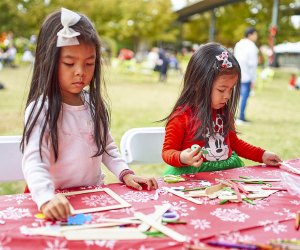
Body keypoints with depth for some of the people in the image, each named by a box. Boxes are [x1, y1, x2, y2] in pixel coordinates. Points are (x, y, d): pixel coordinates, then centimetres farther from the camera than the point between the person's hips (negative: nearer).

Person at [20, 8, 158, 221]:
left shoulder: (94, 104, 5)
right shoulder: (41, 109, -12)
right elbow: (34, 161, -22)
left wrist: (126, 174, 0)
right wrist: (46, 198, -39)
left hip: (95, 195, 3)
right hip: (58, 199, -3)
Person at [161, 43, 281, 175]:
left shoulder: (224, 112, 9)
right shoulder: (181, 116, -13)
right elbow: (167, 152, -7)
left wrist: (262, 155, 16)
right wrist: (182, 158, -28)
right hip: (194, 175, -3)